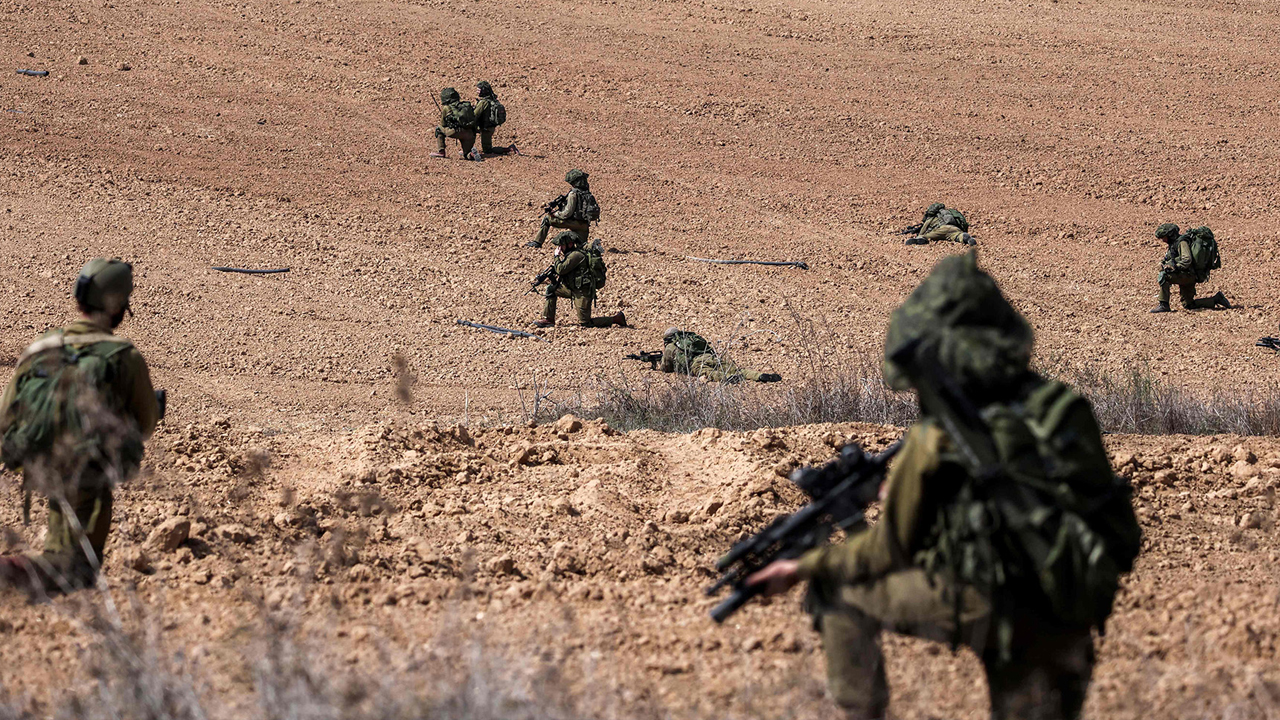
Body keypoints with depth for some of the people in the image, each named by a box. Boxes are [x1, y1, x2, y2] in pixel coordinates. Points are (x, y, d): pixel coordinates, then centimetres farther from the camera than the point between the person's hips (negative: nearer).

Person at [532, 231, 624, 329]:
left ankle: (616, 318, 1)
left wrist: (557, 256, -7)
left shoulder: (576, 255, -18)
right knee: (551, 288, 9)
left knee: (584, 323, -7)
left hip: (582, 292, -10)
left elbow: (561, 270, -22)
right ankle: (548, 319, 9)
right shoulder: (571, 254, 14)